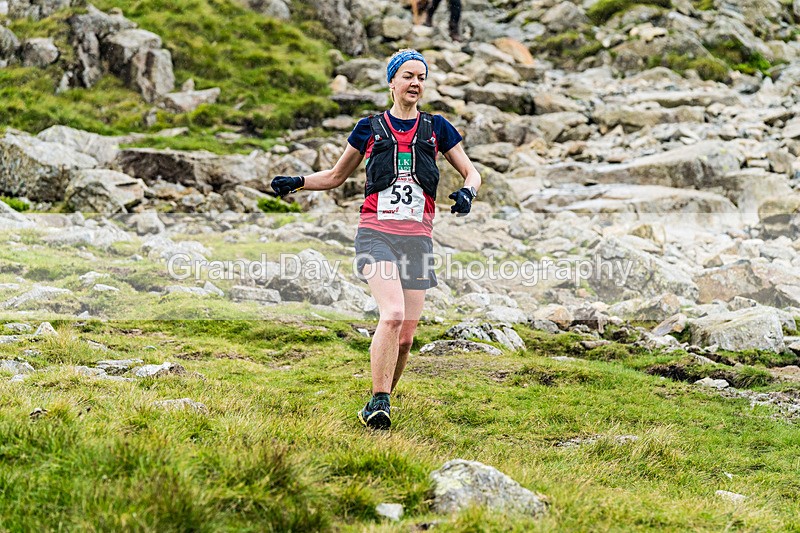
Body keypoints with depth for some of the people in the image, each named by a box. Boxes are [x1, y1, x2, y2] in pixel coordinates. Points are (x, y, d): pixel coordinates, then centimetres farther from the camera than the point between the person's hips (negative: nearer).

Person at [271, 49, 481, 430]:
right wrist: (297, 183, 5)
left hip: (417, 238, 2)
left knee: (405, 336, 1)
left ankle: (378, 405, 21)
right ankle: (379, 405, -20)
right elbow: (336, 176, 21)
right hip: (377, 233, -2)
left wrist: (467, 192, -7)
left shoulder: (436, 128, 12)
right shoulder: (370, 128, 10)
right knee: (392, 315, -25)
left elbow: (471, 173, 17)